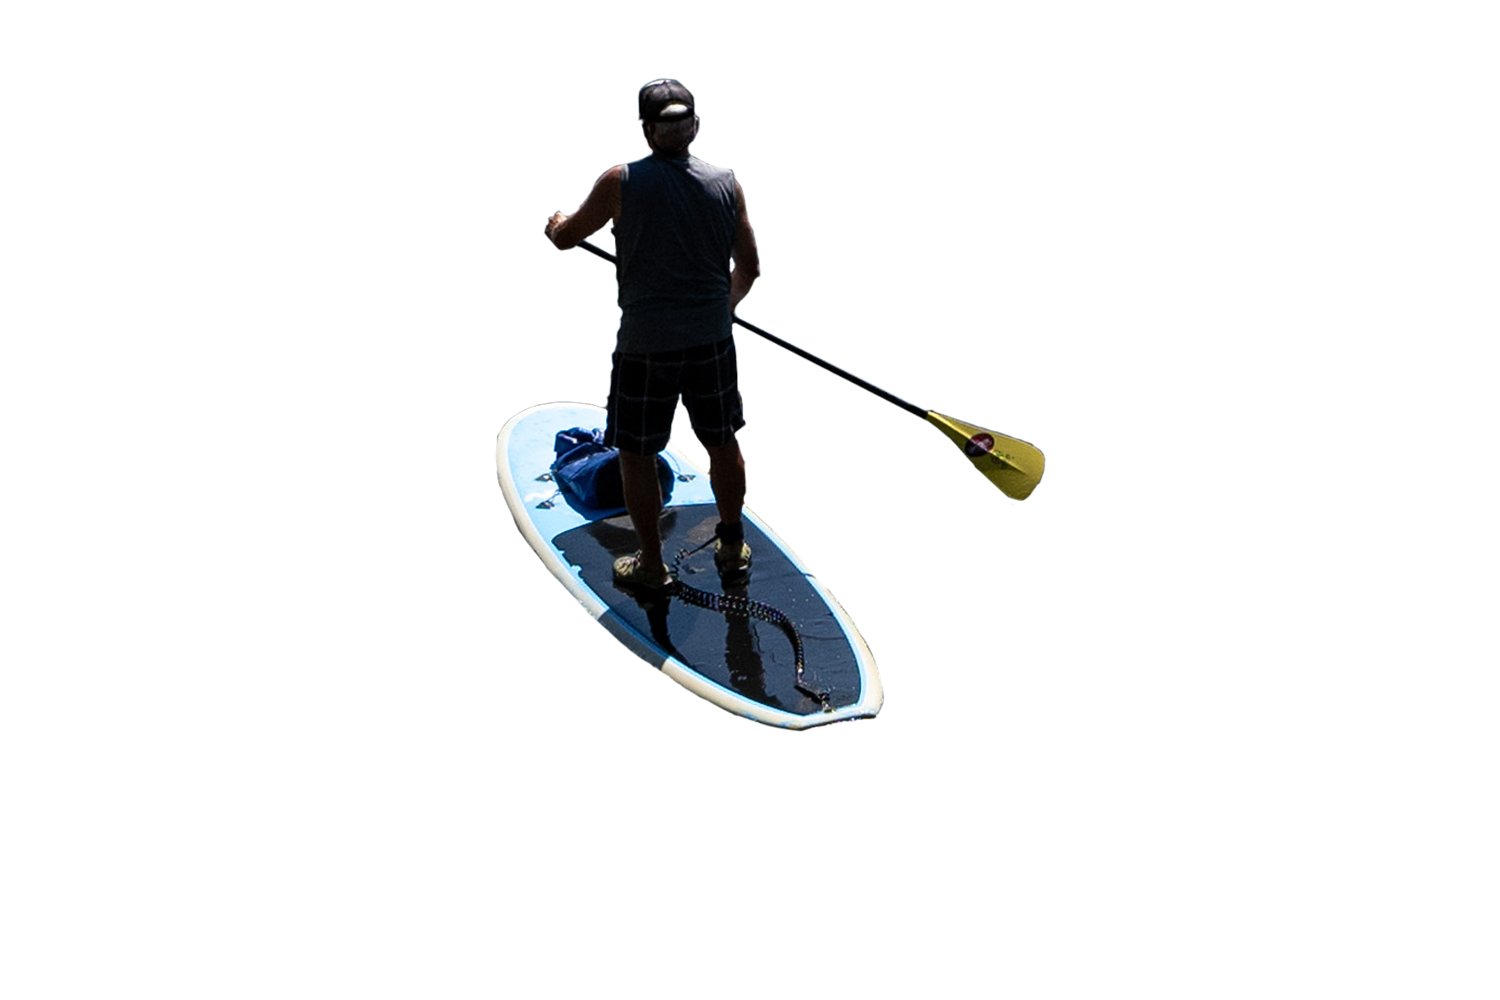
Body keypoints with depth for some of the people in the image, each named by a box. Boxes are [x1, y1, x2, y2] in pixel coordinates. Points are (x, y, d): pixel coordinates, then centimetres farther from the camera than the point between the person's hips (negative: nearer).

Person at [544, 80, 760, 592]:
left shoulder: (621, 183, -10)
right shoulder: (725, 184, -2)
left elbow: (564, 237, 5)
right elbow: (748, 268, 7)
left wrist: (556, 222, 29)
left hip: (645, 343, -3)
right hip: (712, 337, 3)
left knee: (636, 454, 12)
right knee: (722, 443, 19)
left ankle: (652, 565, 21)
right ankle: (733, 549, 32)